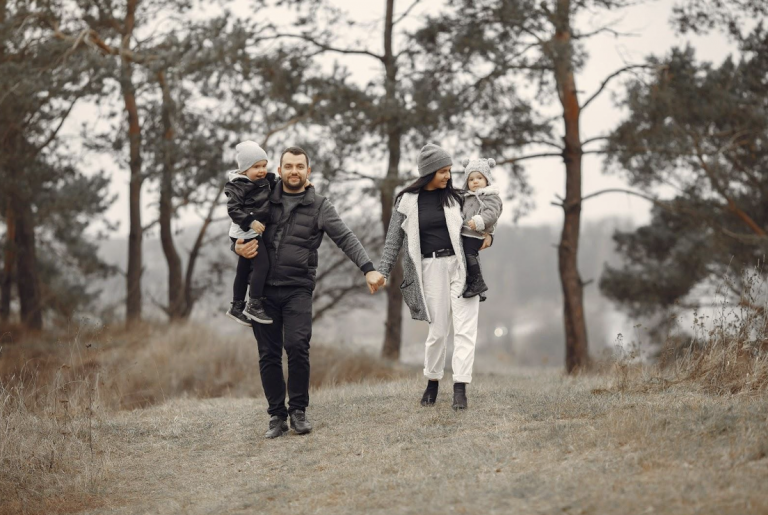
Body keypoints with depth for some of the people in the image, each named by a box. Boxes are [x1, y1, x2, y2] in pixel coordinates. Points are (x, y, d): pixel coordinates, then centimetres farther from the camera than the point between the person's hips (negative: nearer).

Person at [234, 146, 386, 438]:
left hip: (298, 290, -2)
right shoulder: (265, 200, 10)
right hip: (264, 290, 2)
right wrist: (239, 247, -7)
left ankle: (298, 411, -1)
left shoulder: (319, 206, 5)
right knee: (269, 354, 1)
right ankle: (277, 416, 9)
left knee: (296, 346, -17)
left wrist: (368, 269, -19)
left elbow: (345, 239, -4)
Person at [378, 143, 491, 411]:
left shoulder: (454, 196, 7)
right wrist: (382, 272, 0)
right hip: (431, 267, -1)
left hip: (461, 265, 1)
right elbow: (394, 240, 6)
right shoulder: (407, 201, 2)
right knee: (438, 329, 3)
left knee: (465, 328, -8)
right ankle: (432, 381, 24)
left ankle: (460, 386, -9)